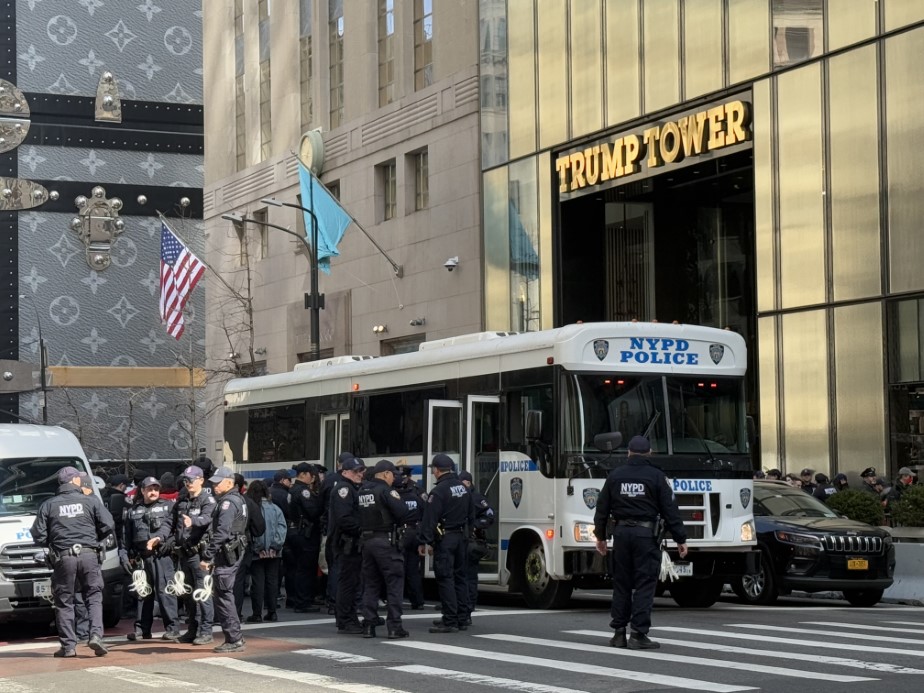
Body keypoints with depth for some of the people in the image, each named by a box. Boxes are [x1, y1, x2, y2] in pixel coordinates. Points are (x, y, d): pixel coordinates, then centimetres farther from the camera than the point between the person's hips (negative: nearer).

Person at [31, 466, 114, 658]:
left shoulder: (48, 505, 6)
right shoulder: (91, 501, 3)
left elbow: (38, 536, 3)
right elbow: (109, 526, 0)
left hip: (63, 557, 0)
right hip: (89, 555, 0)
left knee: (64, 602, 8)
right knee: (94, 597, 8)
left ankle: (68, 645, 5)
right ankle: (96, 635, -10)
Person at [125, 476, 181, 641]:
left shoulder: (167, 506, 10)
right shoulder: (134, 511, 20)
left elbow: (168, 524, -7)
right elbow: (128, 535, 20)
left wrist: (159, 537, -24)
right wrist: (130, 554, 12)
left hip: (161, 555, -4)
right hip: (141, 556, 4)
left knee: (164, 591, -9)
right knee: (143, 593, 8)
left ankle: (172, 628, -8)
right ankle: (141, 629, 14)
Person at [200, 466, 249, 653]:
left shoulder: (228, 503, -14)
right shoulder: (238, 499, 18)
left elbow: (221, 533, -22)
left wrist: (207, 556, -21)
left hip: (227, 553, -10)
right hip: (235, 552, 10)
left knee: (223, 596, -8)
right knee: (223, 595, 15)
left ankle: (234, 639, -7)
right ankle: (234, 638, 18)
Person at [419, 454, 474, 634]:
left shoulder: (439, 491, -16)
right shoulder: (463, 488, 11)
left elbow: (429, 519, -18)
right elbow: (471, 515, 18)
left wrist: (424, 542, -15)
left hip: (445, 539, -8)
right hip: (462, 537, 8)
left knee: (445, 578, -6)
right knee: (460, 577, 14)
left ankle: (450, 621, -9)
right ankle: (461, 618, 18)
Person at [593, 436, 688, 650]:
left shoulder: (615, 475, 8)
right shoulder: (656, 476, -2)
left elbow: (602, 508, 10)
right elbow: (670, 510, -4)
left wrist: (600, 536, 20)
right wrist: (680, 540, 1)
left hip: (621, 532, 4)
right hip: (646, 534, -3)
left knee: (621, 584, 10)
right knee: (645, 584, -2)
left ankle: (619, 633, 11)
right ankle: (638, 634, -6)